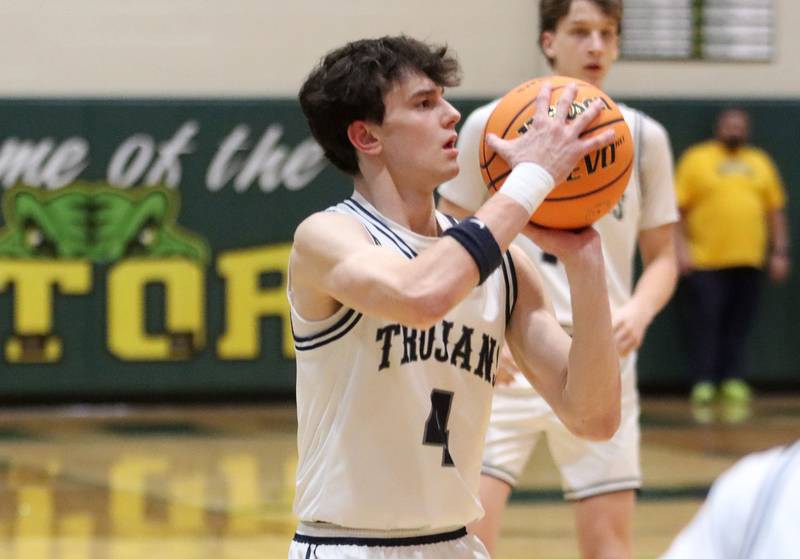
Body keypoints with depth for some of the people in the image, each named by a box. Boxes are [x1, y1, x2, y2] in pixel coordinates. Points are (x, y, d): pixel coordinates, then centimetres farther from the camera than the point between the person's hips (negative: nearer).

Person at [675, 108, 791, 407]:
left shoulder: (760, 163, 15)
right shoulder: (697, 159, 3)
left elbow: (775, 210, 17)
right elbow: (678, 207, -1)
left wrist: (780, 251, 10)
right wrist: (681, 247, -10)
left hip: (748, 260, 4)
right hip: (704, 260, -4)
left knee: (738, 326, 4)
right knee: (704, 322, -7)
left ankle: (732, 380, 10)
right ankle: (703, 382, -4)